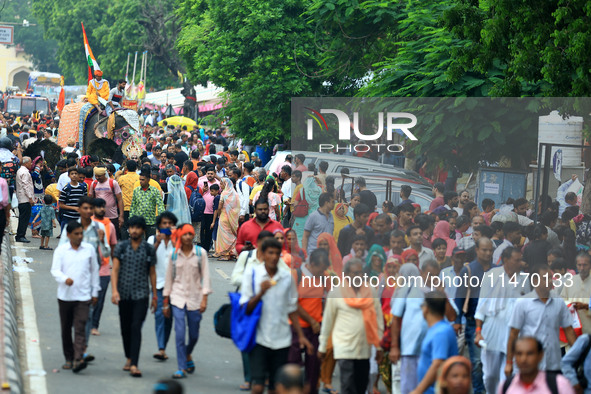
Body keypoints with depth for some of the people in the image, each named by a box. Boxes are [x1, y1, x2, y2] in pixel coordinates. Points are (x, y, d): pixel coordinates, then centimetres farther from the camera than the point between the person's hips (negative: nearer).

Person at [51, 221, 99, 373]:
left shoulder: (89, 249, 5)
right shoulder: (61, 250, 1)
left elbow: (94, 270, 14)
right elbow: (55, 270, -6)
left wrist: (95, 291, 14)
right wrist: (64, 278, -27)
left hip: (83, 296, -1)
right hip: (65, 296, 1)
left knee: (80, 328, -12)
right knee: (66, 329, 9)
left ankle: (78, 359, -21)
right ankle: (69, 358, 21)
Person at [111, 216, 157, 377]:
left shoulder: (149, 249, 3)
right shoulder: (121, 247, 3)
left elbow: (152, 273, 10)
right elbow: (115, 269, -2)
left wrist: (155, 295, 10)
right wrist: (114, 290, -15)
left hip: (141, 294, -2)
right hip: (124, 294, 2)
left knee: (136, 327, -12)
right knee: (125, 328, 10)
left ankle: (134, 364, -17)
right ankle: (129, 358, 28)